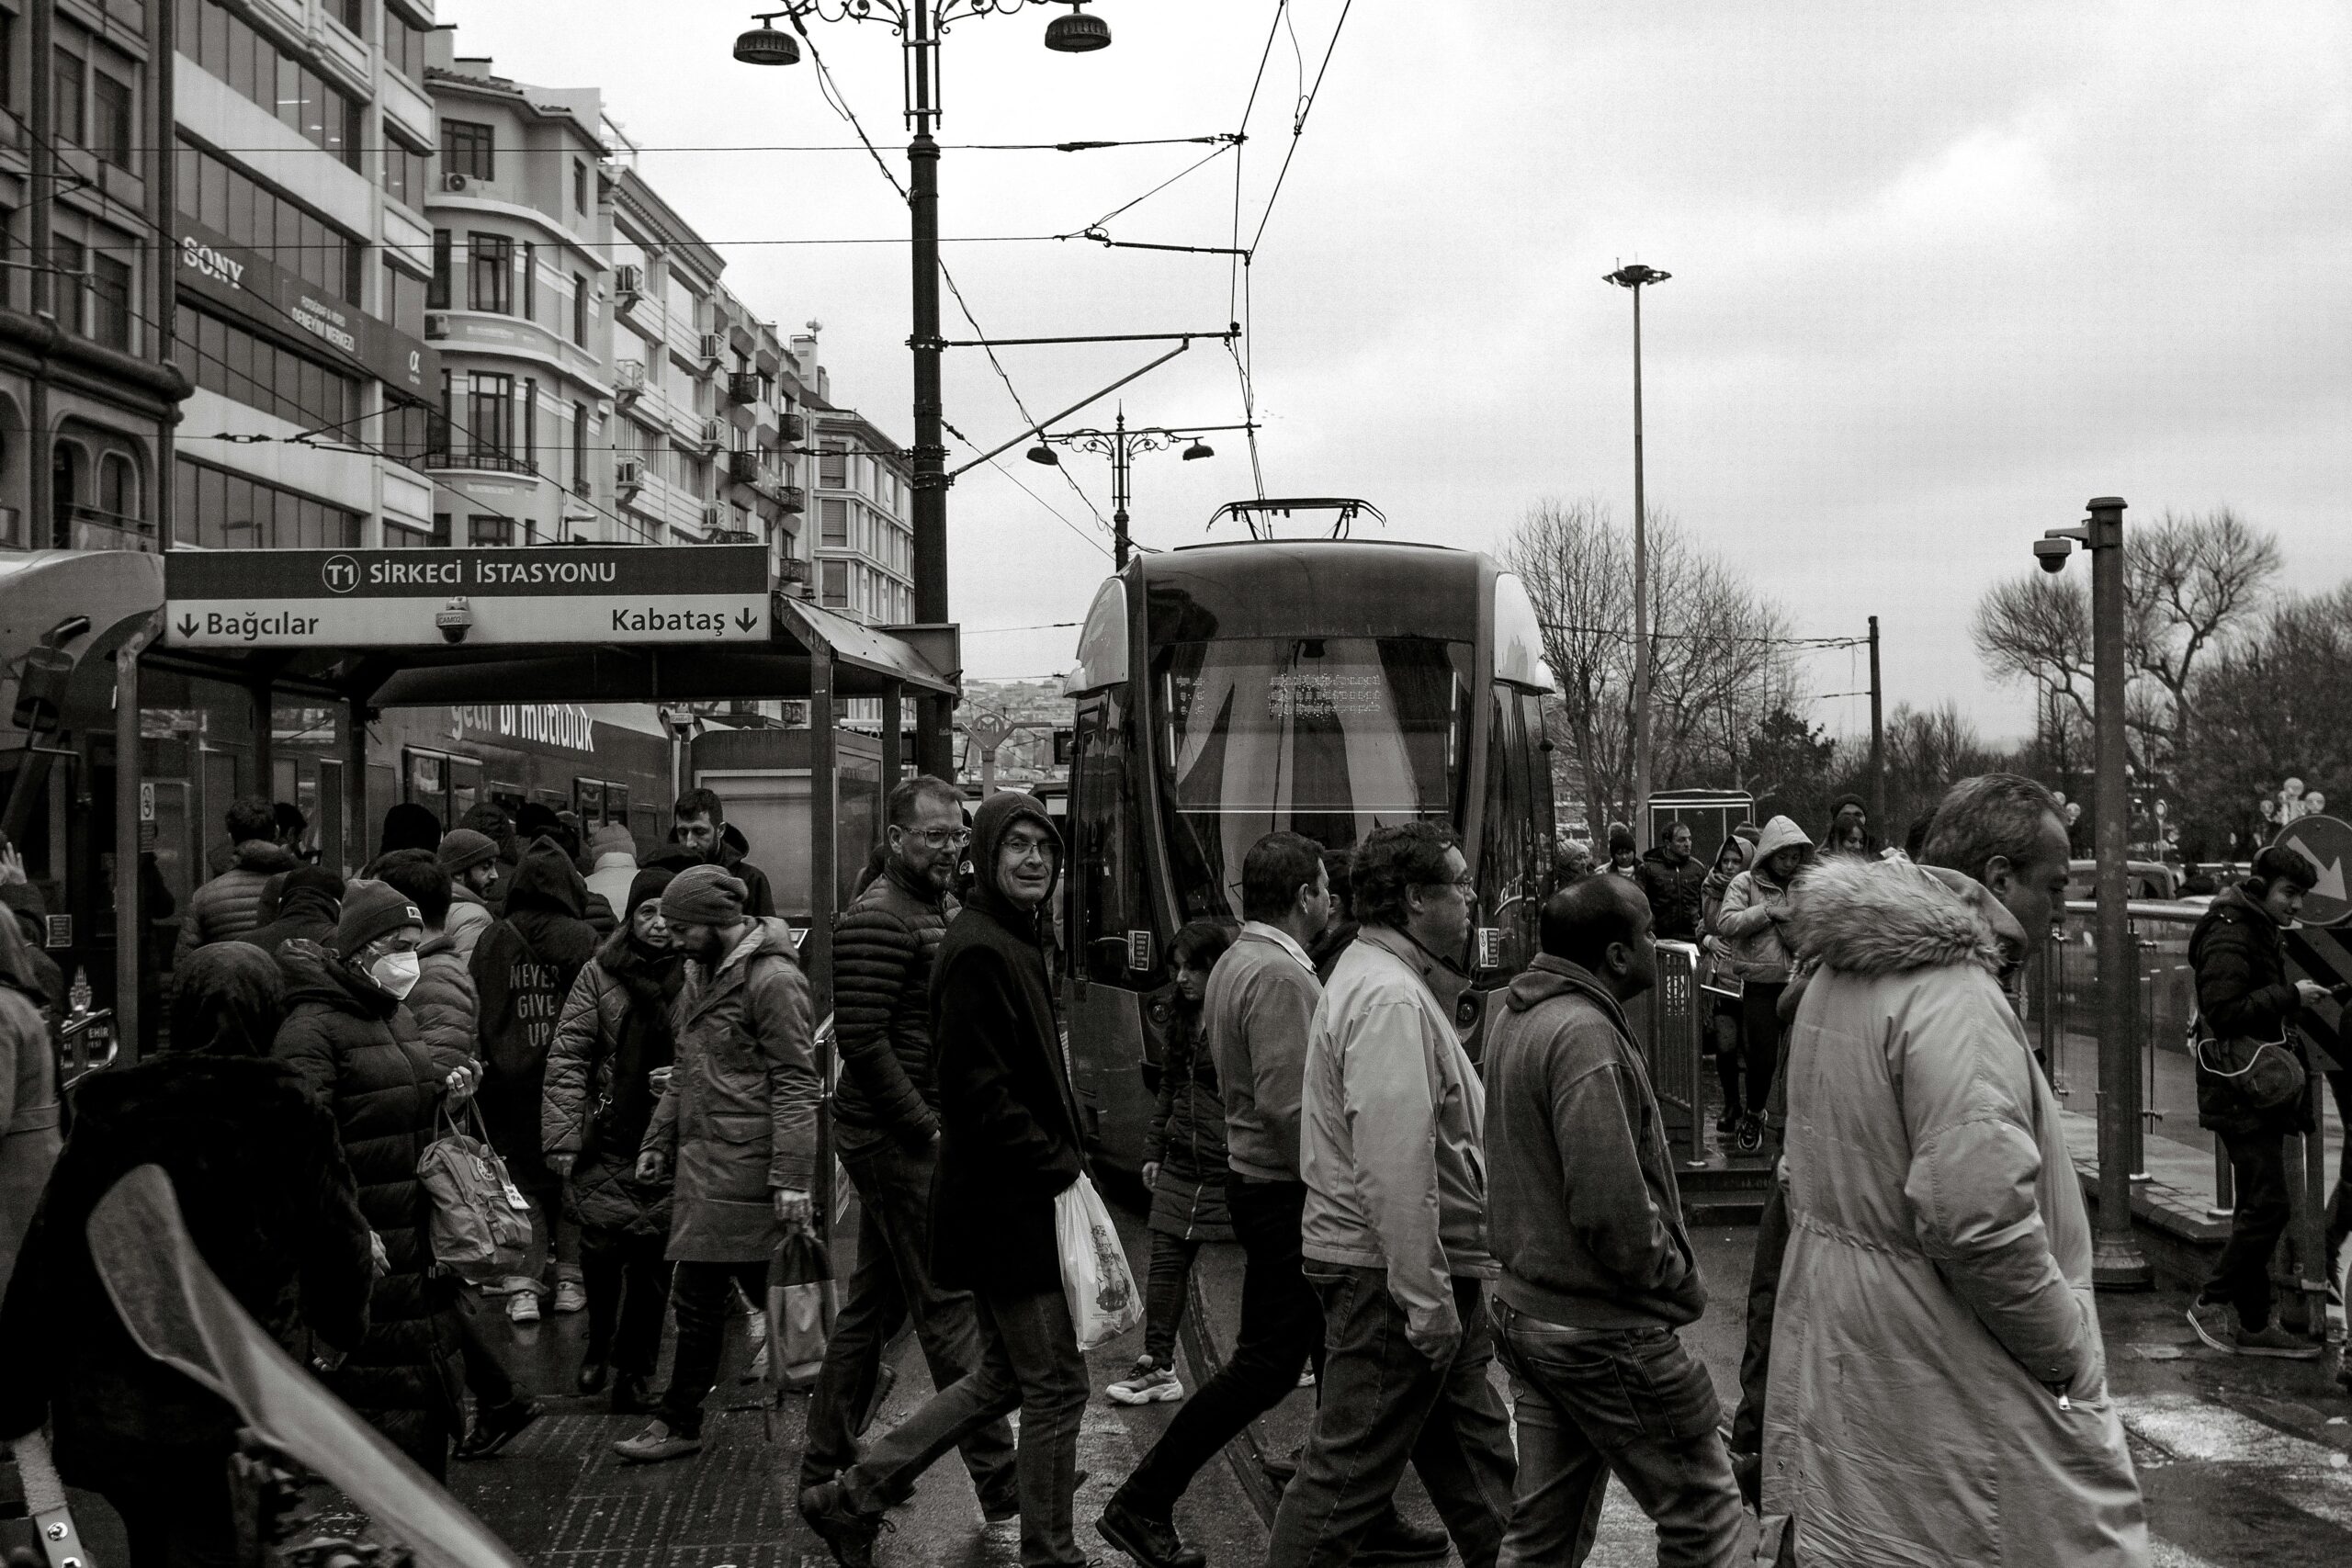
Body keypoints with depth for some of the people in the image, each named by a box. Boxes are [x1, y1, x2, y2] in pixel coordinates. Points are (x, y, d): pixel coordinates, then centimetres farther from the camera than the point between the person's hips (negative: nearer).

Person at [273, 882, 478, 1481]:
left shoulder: (397, 1016, 15)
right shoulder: (312, 1027, -14)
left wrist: (444, 1091, 8)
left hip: (421, 1235, 9)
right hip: (367, 1248, -9)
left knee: (432, 1379, 14)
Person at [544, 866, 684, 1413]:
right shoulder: (600, 973, 2)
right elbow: (569, 1057, -1)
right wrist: (563, 1136, -8)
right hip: (608, 1140, 0)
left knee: (653, 1260, 2)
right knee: (602, 1244, -8)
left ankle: (632, 1372, 18)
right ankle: (600, 1342, 20)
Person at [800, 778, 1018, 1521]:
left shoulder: (932, 910, 17)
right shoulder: (877, 920, -15)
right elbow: (862, 1040, -22)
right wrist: (929, 1128, -19)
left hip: (911, 1137, 10)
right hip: (897, 1140, -10)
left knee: (874, 1305, 15)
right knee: (950, 1306, -5)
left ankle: (825, 1469, 24)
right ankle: (1002, 1485, 1)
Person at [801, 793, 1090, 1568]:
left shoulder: (1011, 943, 16)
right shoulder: (978, 951, -17)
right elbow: (979, 1094, -23)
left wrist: (1064, 1156, 10)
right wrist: (1060, 1167, -18)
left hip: (1009, 1203, 11)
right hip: (1009, 1205, -11)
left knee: (1002, 1378, 18)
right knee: (1056, 1385, 0)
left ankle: (851, 1497, 24)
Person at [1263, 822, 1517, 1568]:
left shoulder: (1378, 977, 15)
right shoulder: (1392, 1000, -20)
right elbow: (1398, 1165, -27)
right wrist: (1427, 1298, -25)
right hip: (1391, 1278, -11)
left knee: (1475, 1451, 19)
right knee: (1345, 1475, -2)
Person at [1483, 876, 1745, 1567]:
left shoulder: (1515, 1017, 7)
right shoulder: (1585, 1034, -22)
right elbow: (1611, 1208, -28)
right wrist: (1678, 1278, -11)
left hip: (1527, 1308, 9)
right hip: (1606, 1329, -9)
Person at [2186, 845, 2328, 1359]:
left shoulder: (2264, 934, 19)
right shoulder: (2229, 935, -14)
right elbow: (2224, 1011, -24)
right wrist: (2290, 996, -20)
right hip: (2241, 1090, -11)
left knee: (2258, 1209, 12)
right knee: (2268, 1205, -12)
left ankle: (2252, 1323, 17)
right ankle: (2212, 1303, -1)